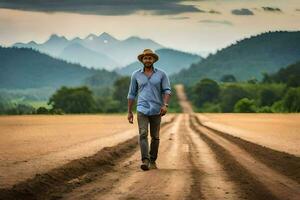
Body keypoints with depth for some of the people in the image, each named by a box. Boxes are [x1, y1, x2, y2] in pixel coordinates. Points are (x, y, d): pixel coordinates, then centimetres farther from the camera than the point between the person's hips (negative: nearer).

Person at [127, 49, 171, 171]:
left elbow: (167, 91, -3)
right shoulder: (136, 75, 5)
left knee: (155, 137, 8)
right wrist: (129, 112, 8)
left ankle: (152, 161, 23)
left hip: (156, 110, 1)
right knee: (143, 134, -17)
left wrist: (165, 105, -20)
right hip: (142, 109, -1)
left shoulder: (161, 74, 2)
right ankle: (145, 161, -26)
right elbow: (132, 94, 10)